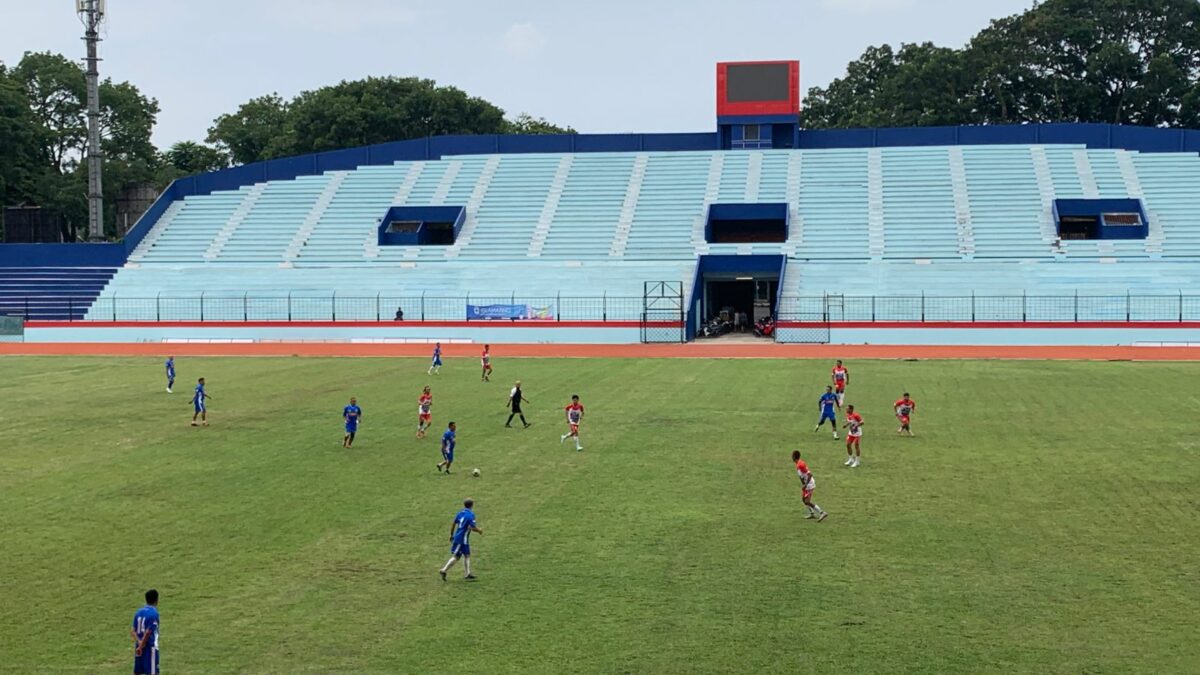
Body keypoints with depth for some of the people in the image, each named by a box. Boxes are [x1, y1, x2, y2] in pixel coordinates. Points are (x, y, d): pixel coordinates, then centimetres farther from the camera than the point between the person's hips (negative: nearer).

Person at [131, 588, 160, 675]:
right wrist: (141, 646, -13)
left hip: (138, 646, 7)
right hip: (150, 646, -7)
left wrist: (139, 642, -9)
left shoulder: (139, 612, 9)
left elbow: (133, 631, 2)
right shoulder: (154, 613, -13)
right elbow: (148, 632, -18)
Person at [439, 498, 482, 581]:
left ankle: (467, 574, 18)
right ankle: (444, 570, 0)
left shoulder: (460, 513, 6)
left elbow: (453, 524, 10)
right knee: (456, 557, -1)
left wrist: (451, 535, 20)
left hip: (457, 536, 8)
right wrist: (479, 531, -1)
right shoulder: (471, 515, -15)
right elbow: (472, 528, -21)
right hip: (462, 539, -8)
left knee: (467, 555, 15)